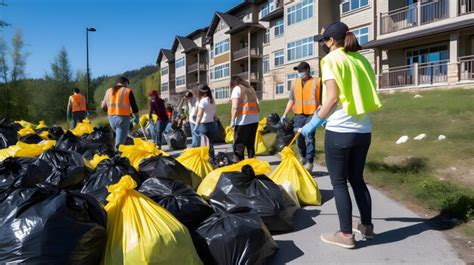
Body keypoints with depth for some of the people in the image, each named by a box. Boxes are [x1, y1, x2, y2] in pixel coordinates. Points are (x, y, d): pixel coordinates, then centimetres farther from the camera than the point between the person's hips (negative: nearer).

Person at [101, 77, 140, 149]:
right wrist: (136, 117, 13)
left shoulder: (108, 91, 14)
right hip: (123, 117, -5)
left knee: (118, 135, 26)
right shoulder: (128, 91, 0)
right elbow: (134, 106, -2)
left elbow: (104, 107, 13)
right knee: (120, 141, -5)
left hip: (111, 118, 5)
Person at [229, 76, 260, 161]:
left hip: (243, 121, -7)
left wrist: (232, 121, -8)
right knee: (251, 144, 14)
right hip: (254, 120, 7)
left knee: (238, 146, -2)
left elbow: (235, 107, -12)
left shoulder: (237, 89, 0)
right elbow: (258, 108, 17)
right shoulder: (250, 88, 20)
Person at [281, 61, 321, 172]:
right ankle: (303, 157, 30)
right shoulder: (295, 83, 15)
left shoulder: (316, 82, 1)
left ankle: (309, 162, -2)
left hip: (311, 114, -4)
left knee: (309, 138, -9)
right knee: (299, 138, 8)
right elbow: (291, 100, 17)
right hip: (298, 114, 4)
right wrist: (285, 114, 11)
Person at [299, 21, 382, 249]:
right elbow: (364, 95, 13)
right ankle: (367, 226, 28)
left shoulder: (332, 59, -6)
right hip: (363, 130, 7)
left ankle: (346, 234, 8)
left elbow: (333, 96, -15)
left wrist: (314, 122, -7)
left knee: (339, 182, 3)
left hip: (340, 130, -7)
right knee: (357, 179, 18)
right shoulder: (361, 59, 13)